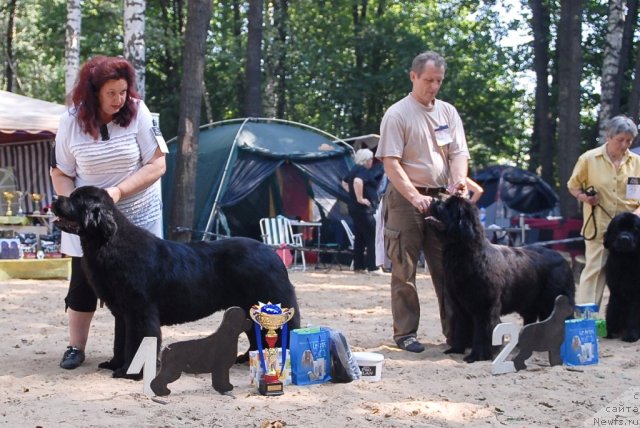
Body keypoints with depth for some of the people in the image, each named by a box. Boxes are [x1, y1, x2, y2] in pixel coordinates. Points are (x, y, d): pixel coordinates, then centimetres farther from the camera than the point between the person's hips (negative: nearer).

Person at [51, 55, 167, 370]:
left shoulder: (137, 113, -14)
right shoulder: (71, 121, -11)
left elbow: (157, 165, -13)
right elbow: (60, 173, -1)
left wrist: (118, 191, -23)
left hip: (138, 218, -1)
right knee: (83, 282, 4)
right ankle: (75, 347, 17)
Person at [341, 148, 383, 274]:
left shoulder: (354, 170, 15)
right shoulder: (364, 171, -14)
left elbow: (344, 183, 30)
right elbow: (357, 181, -35)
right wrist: (360, 198, -26)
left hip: (354, 208, 10)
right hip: (364, 208, -10)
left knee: (359, 238, 12)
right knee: (371, 238, -7)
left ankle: (358, 266, 15)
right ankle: (372, 268, -9)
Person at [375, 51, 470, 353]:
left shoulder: (447, 112, 10)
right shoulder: (397, 114, -6)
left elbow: (459, 153, 5)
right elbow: (390, 163, -12)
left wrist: (458, 182, -16)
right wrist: (416, 197, -22)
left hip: (442, 197, 5)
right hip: (406, 199, -5)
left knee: (448, 268, 6)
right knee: (404, 270, 0)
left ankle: (454, 330, 12)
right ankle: (405, 333, 5)